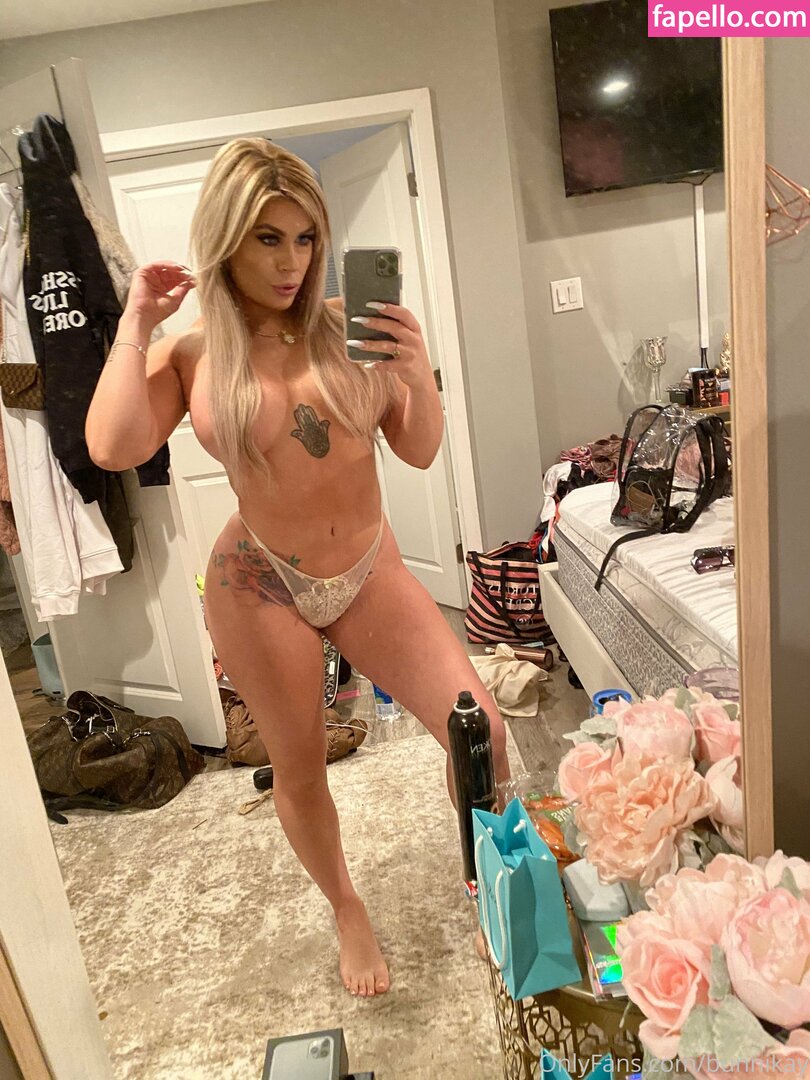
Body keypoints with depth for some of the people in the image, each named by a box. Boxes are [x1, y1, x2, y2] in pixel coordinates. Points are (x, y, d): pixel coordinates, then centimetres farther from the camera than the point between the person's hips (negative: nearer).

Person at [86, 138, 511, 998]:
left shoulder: (347, 329, -2)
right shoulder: (190, 355, -3)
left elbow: (419, 451, 1)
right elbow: (115, 448, -20)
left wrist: (418, 375, -18)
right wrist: (134, 325, -11)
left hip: (369, 568, 1)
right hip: (262, 585, -1)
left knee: (482, 734, -5)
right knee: (299, 768, 14)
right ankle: (347, 910, 45)